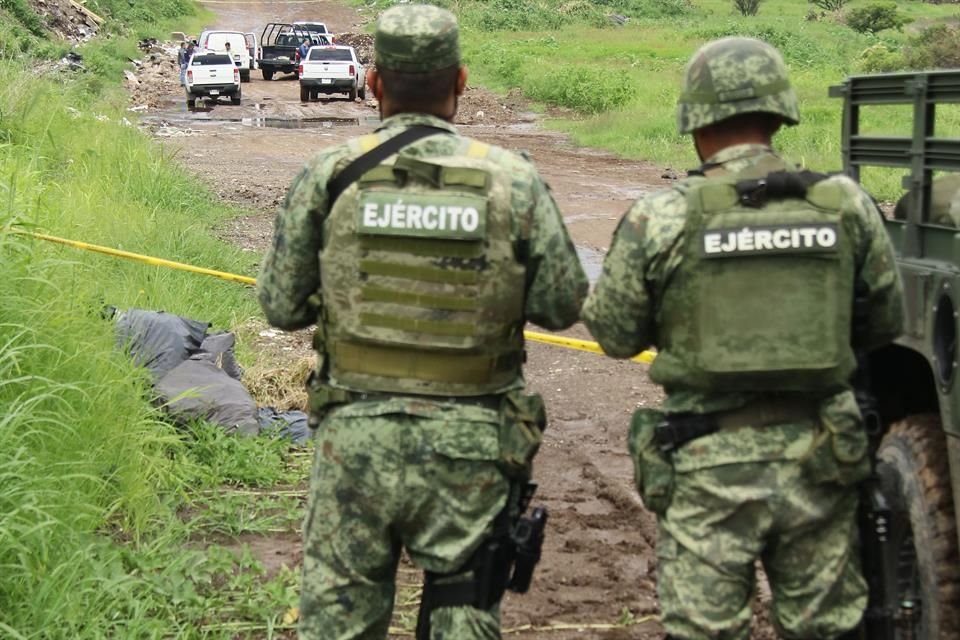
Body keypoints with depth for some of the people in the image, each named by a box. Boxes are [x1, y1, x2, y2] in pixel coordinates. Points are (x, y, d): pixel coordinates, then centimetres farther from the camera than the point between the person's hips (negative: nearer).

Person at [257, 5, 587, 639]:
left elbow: (281, 306, 2)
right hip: (469, 444, 0)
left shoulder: (329, 176, -4)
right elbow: (563, 305, 1)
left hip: (357, 436, 0)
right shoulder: (513, 180, -5)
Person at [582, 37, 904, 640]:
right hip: (820, 459, 2)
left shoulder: (660, 221, -10)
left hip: (710, 464, -2)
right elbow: (884, 323, 8)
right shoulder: (848, 206, -3)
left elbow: (613, 334, -1)